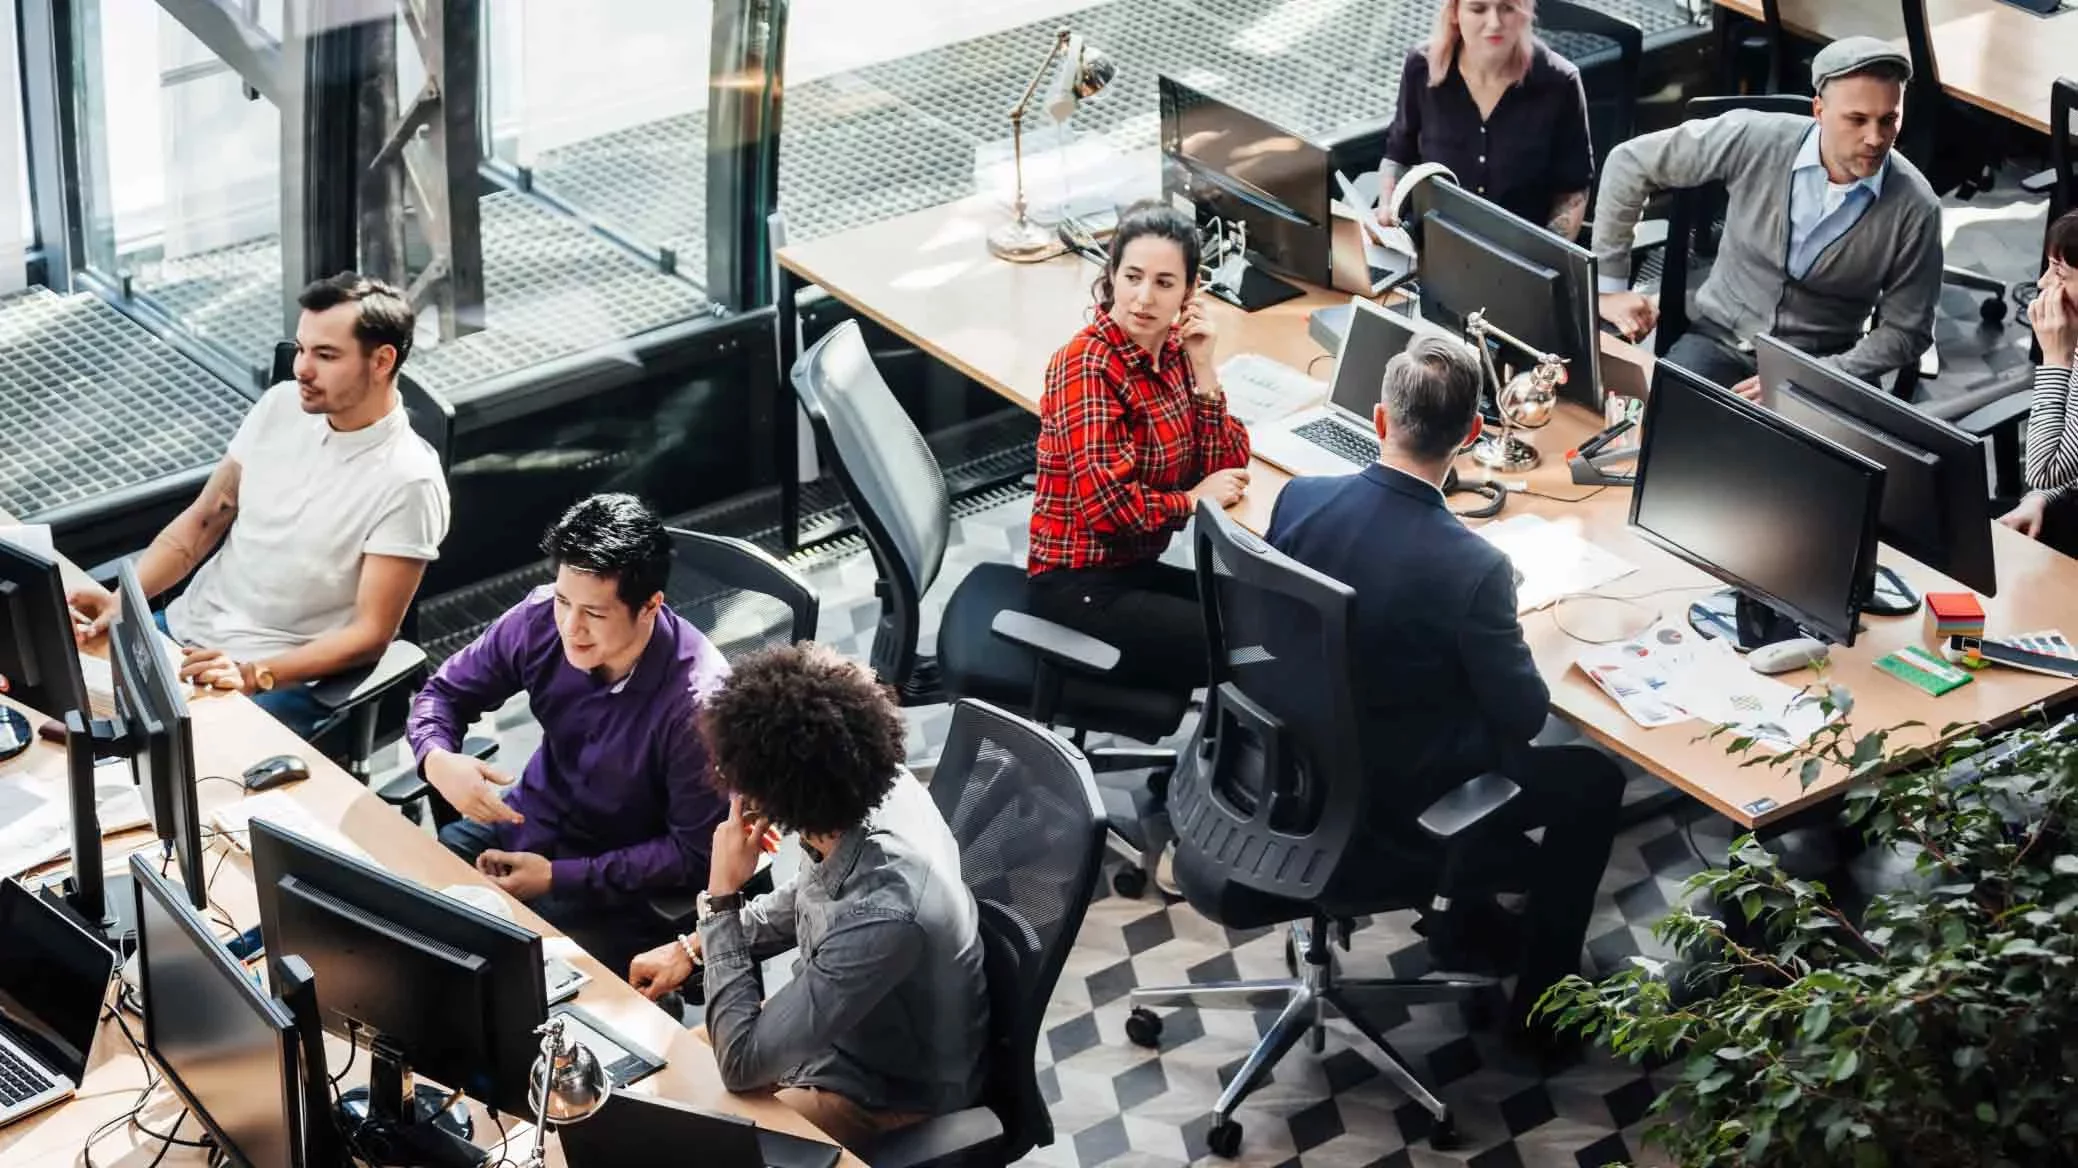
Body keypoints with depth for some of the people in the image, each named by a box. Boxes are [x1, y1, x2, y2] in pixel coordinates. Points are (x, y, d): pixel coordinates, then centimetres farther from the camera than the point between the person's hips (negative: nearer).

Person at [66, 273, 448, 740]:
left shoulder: (407, 482, -16)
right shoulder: (282, 406, 2)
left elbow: (371, 634, -15)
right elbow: (202, 521, 9)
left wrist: (255, 675, -27)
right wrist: (121, 598, -7)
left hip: (284, 679, -6)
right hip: (183, 628, 6)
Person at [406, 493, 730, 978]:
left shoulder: (697, 699, -28)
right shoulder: (543, 618, -13)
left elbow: (694, 854, -20)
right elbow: (446, 692, 4)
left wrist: (558, 878, -22)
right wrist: (437, 760, -20)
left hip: (623, 884, -6)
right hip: (524, 825, 6)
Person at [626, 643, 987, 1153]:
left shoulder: (884, 916, -42)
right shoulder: (877, 786, -18)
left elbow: (743, 1060, -32)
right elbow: (806, 900, 8)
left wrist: (721, 897, -28)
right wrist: (693, 948, 4)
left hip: (887, 1095, -8)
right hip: (837, 1022, 8)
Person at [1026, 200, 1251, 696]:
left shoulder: (1171, 349, 3)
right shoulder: (1087, 365, -19)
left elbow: (1227, 469, -1)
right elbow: (1108, 505, -25)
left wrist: (1202, 367, -10)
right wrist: (1192, 501, -10)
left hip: (1136, 570, 8)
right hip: (1081, 588, -8)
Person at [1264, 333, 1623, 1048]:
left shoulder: (1298, 499, -16)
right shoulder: (1472, 570, -32)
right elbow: (1526, 712, -19)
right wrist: (1506, 634, 2)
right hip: (1400, 798, -6)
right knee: (1595, 781, 17)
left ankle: (1472, 918, 44)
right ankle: (1542, 1000, 28)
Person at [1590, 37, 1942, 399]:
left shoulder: (1915, 209, -14)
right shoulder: (1755, 140, -15)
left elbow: (1905, 329, -4)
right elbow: (1631, 162, -4)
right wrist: (1609, 284, -3)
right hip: (1720, 339, 0)